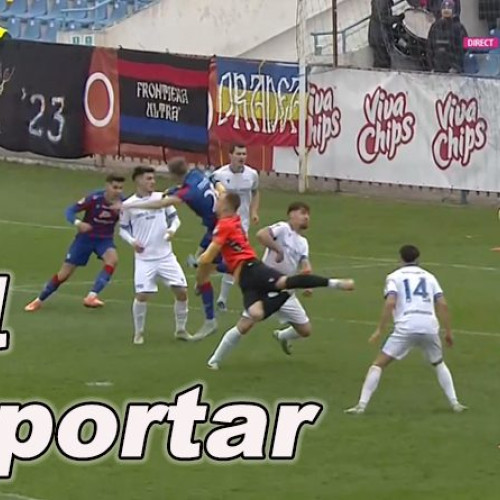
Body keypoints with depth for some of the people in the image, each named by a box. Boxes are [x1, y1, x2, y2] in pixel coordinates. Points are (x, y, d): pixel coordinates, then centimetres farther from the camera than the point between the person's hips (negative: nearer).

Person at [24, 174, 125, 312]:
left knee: (112, 259, -33)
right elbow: (70, 210, -21)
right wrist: (77, 223, -41)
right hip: (85, 237, -2)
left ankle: (91, 297, -31)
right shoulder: (94, 198, -25)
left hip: (105, 239, 2)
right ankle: (39, 300, 25)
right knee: (64, 273, 3)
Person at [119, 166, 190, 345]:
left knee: (182, 291, -1)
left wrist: (172, 229, -11)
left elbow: (174, 218, 11)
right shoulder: (128, 205, -3)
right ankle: (139, 333, 9)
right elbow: (123, 229, 7)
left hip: (166, 256, 2)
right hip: (144, 258, -2)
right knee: (142, 295, -12)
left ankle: (180, 330, 18)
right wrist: (132, 241, -12)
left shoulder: (162, 198, 1)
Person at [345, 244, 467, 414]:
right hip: (429, 327, 3)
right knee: (439, 364, 28)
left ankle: (361, 405, -7)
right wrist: (448, 331, 15)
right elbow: (443, 304, 9)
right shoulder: (428, 276, 19)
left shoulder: (395, 276, 11)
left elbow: (390, 303, -6)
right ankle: (455, 403, 21)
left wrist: (379, 330, -4)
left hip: (405, 328, -3)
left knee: (379, 364, 4)